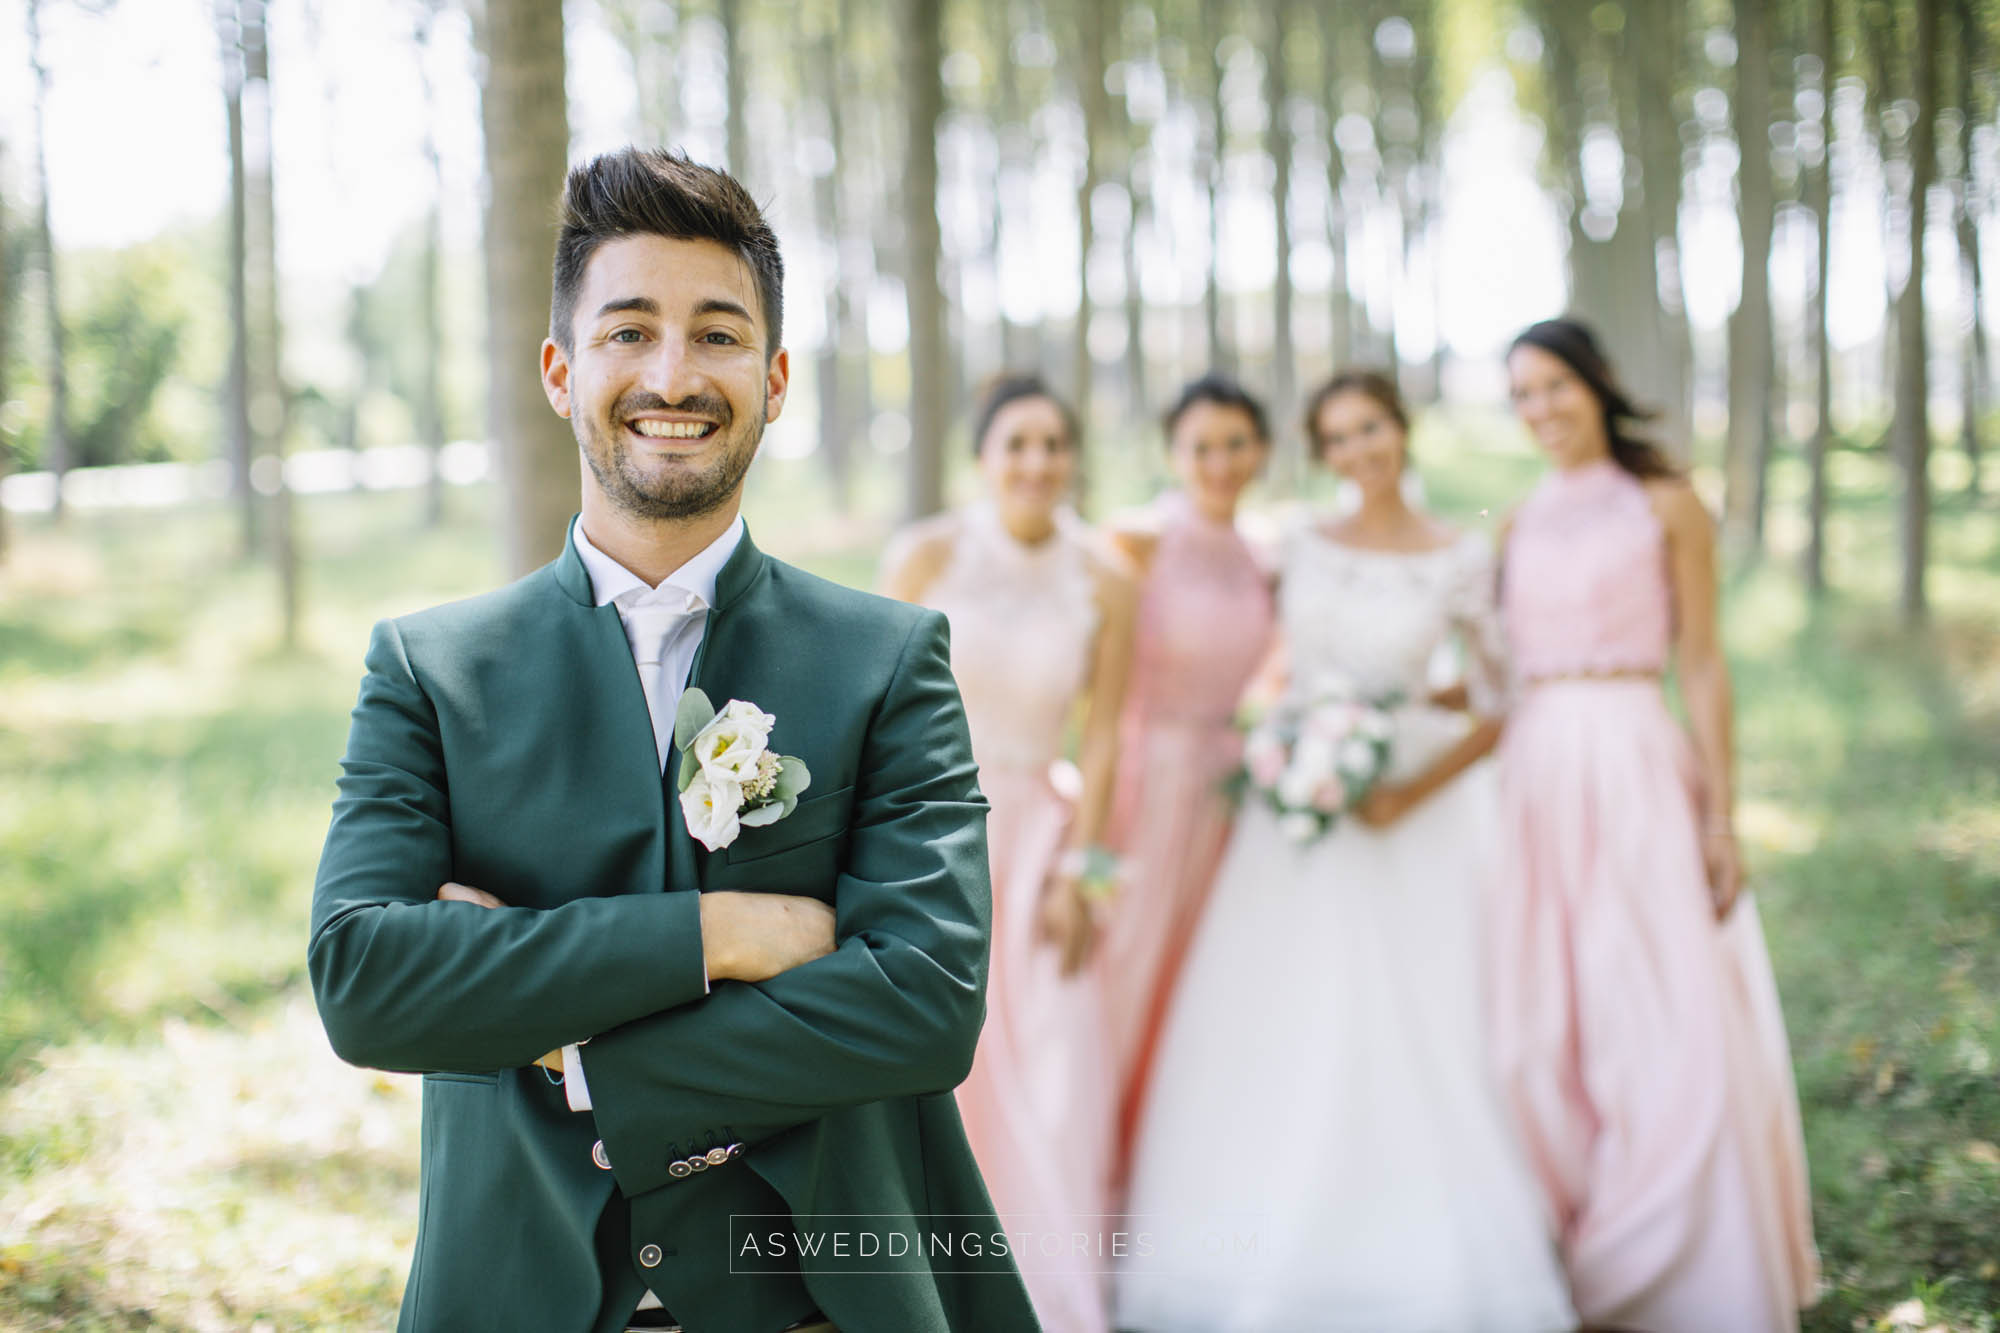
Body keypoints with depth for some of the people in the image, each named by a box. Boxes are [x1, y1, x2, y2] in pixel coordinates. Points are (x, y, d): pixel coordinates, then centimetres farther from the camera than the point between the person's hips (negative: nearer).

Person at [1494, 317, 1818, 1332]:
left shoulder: (1664, 505, 3)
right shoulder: (1518, 523, 14)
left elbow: (1703, 665, 0)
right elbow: (1492, 670, 14)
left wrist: (1720, 817, -6)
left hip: (1636, 768, -4)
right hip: (1533, 777, 4)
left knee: (1665, 1023, -5)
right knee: (1535, 1029, 4)